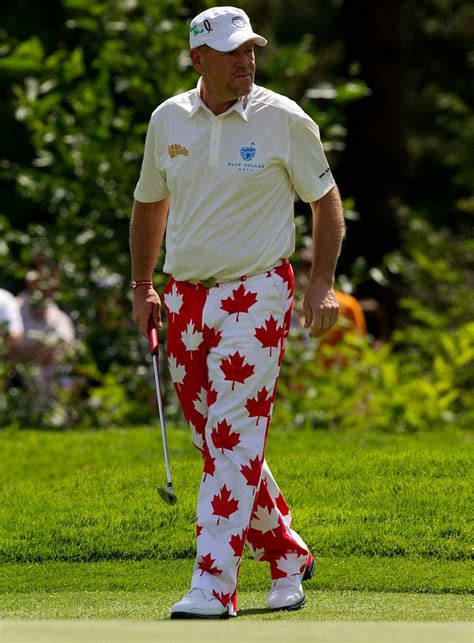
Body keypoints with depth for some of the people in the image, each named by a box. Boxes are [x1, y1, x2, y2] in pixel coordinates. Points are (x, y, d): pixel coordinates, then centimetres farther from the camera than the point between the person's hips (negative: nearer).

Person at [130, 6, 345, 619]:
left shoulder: (284, 120, -5)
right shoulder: (167, 120, 5)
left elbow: (325, 199, 4)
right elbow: (149, 202, 20)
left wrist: (322, 284, -5)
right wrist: (142, 286, 15)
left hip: (256, 294, -5)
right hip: (185, 296, 5)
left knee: (233, 438, -12)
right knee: (215, 441, 9)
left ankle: (213, 586, -14)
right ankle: (286, 555, 26)